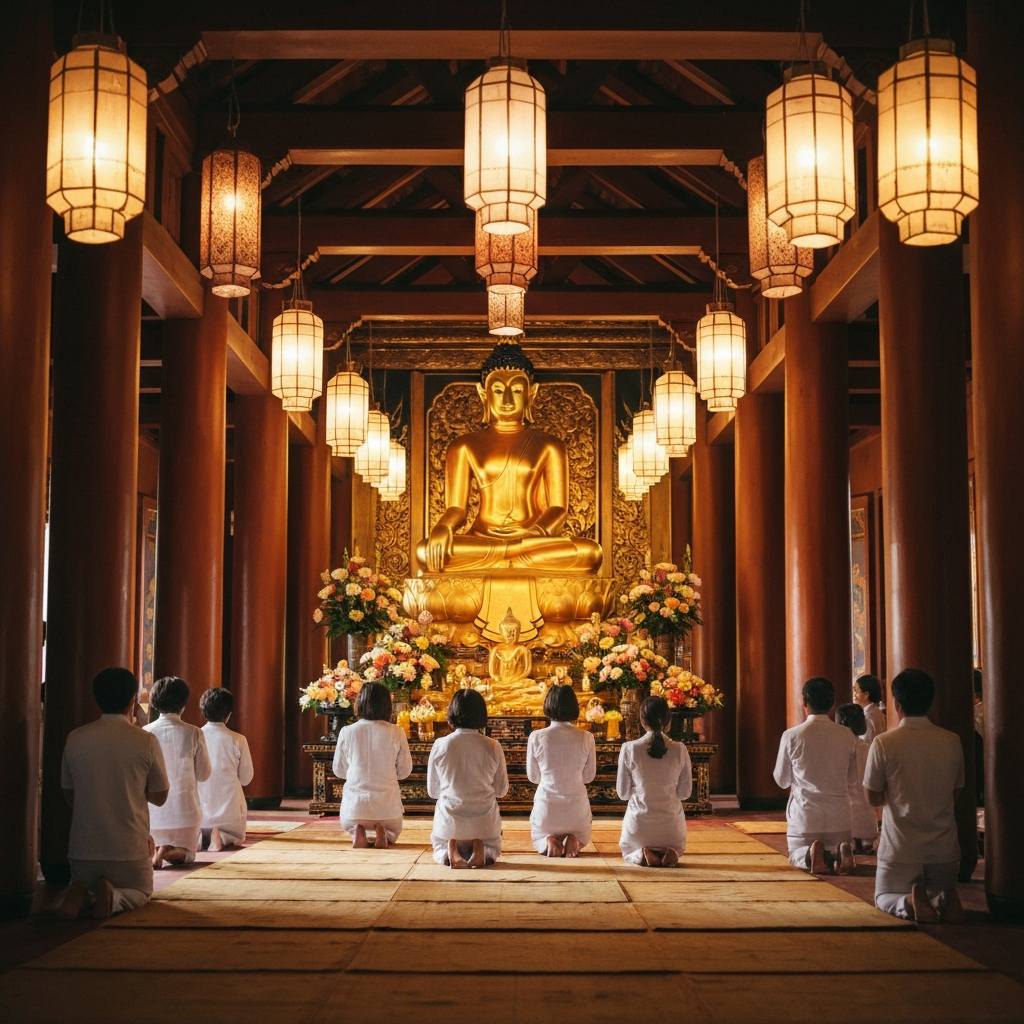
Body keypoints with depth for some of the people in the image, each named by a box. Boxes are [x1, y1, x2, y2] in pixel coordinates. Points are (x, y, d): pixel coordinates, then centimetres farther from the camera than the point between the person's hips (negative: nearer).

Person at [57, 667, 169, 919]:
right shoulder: (146, 742, -10)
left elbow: (69, 795, 8)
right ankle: (114, 898, -8)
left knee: (84, 885, 32)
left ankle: (81, 896, -5)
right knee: (140, 892, 26)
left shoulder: (75, 739, -3)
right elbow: (159, 797, 1)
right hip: (129, 851, -2)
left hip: (83, 849, 2)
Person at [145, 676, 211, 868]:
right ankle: (169, 852, -18)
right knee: (186, 854, 16)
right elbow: (203, 774, -1)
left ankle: (153, 850, -14)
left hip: (153, 807, 1)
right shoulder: (193, 734, -9)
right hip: (184, 806, -1)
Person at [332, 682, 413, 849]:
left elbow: (339, 770, 5)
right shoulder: (396, 733, -8)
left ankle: (357, 832, -1)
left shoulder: (347, 732, -6)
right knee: (393, 833, 32)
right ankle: (382, 834, -3)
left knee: (348, 824, 35)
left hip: (355, 803, 0)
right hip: (386, 803, 0)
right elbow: (404, 771, 1)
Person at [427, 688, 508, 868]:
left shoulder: (440, 746, -9)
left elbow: (432, 790, 2)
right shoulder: (493, 747, -9)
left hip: (449, 819, 0)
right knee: (493, 849, 31)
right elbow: (501, 790, 3)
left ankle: (450, 849, -6)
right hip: (484, 820, 0)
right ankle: (481, 848, -5)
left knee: (440, 851, 31)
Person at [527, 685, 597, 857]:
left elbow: (533, 776, -1)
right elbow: (589, 776, 1)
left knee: (537, 837, 32)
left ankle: (548, 841, -3)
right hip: (577, 807, 1)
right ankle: (574, 840, -2)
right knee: (582, 836, 34)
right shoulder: (586, 738, -11)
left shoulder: (536, 737, -13)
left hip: (546, 807, 0)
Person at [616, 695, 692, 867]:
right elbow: (685, 793, 0)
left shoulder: (629, 749, -13)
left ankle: (642, 854, -2)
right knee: (677, 847, 36)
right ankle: (671, 853, 0)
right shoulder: (680, 750, -10)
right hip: (671, 824, 1)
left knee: (628, 852, 33)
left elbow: (623, 793, -4)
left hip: (639, 823, -1)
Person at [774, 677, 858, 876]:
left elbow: (782, 780, 0)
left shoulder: (791, 736, -11)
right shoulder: (848, 737, -5)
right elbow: (853, 779, 7)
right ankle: (841, 854, -10)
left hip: (805, 814, -2)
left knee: (797, 855, 23)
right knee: (838, 854, 27)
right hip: (839, 815, 2)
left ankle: (811, 856, -13)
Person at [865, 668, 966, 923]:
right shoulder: (952, 742, -3)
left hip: (900, 849, -2)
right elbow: (955, 792, 9)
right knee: (940, 894, 26)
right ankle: (942, 901, -10)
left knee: (884, 898, 20)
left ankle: (909, 902, -15)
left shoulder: (884, 744, -12)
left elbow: (874, 798, -3)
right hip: (944, 849, 3)